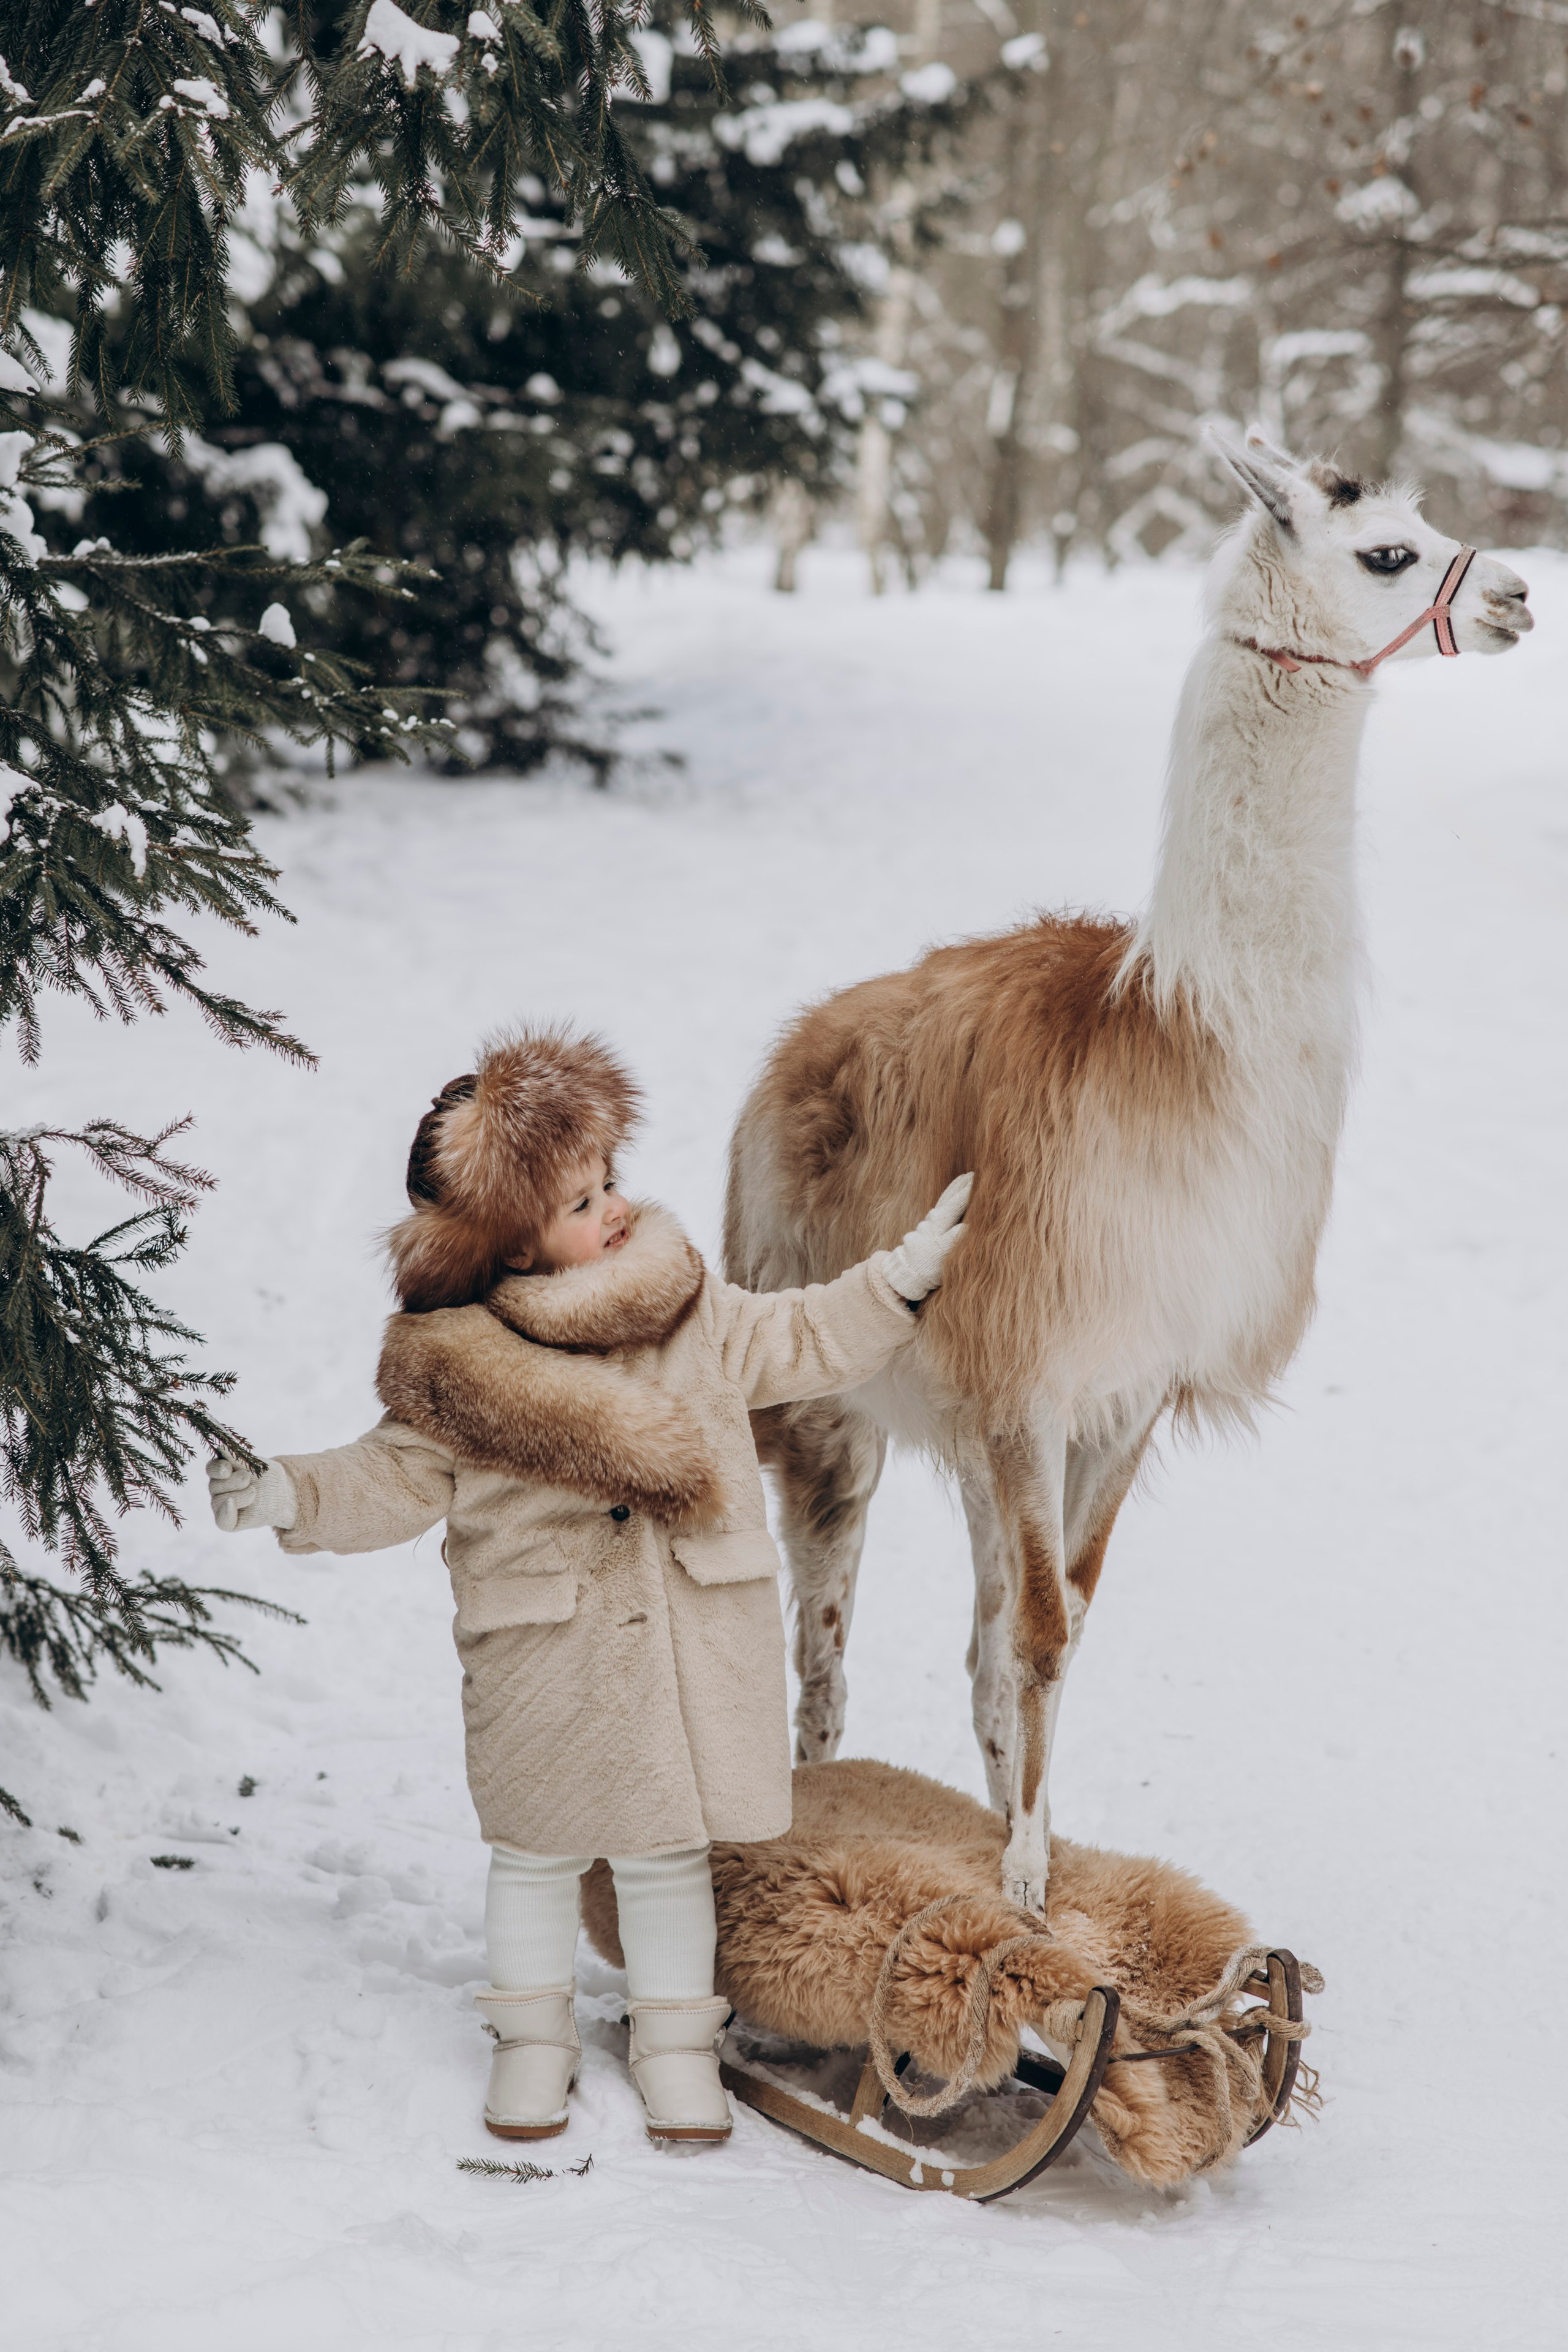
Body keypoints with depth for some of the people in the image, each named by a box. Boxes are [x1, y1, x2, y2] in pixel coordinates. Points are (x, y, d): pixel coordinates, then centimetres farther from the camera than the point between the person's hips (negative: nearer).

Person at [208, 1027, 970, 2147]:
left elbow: (798, 1344, 13)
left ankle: (677, 2038, 26)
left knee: (670, 1847, 11)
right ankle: (534, 2034, 30)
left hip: (697, 1639, 2)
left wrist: (907, 1272, 6)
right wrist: (288, 1495, -18)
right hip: (544, 1650, -2)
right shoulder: (456, 1359, -9)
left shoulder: (689, 1306, 1)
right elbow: (400, 1478, -4)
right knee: (537, 1845, 11)